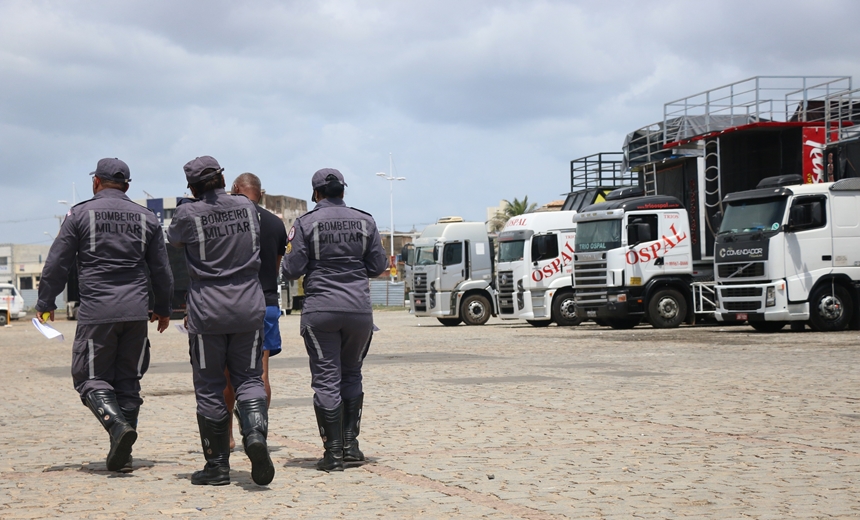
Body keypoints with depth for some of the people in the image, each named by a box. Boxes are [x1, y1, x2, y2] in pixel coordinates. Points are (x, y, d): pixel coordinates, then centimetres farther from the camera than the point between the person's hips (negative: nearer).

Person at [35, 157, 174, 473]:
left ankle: (118, 424, -22)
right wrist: (162, 309, 27)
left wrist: (45, 303, 12)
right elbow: (162, 271, 15)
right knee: (128, 381, 10)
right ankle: (121, 455, 9)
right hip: (136, 311, 4)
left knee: (91, 378, 5)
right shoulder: (146, 218, 11)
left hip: (96, 312, -3)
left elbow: (57, 264, 0)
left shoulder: (80, 214, 0)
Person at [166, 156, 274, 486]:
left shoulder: (188, 214, -9)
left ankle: (217, 466, 10)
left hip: (207, 309, -2)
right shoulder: (247, 207, 2)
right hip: (249, 305, 3)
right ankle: (255, 432, -19)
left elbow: (173, 240, 12)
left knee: (209, 387, 6)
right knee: (249, 377, 10)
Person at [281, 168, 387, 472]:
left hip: (320, 310, -2)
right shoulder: (364, 221, 4)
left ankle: (333, 453, 1)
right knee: (351, 375, 17)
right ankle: (350, 441, 10)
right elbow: (378, 267, 6)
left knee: (326, 379, 1)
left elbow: (292, 270, -6)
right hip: (359, 308, 3)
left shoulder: (306, 223, -4)